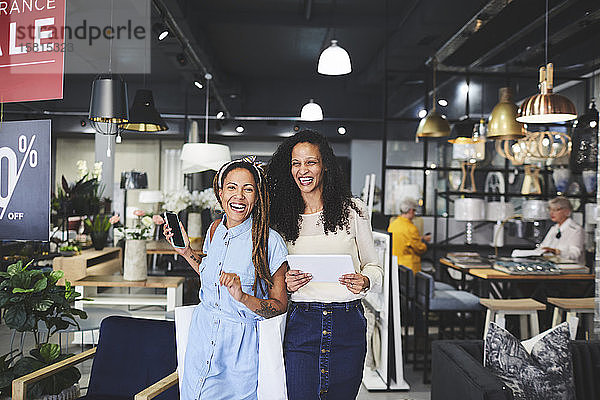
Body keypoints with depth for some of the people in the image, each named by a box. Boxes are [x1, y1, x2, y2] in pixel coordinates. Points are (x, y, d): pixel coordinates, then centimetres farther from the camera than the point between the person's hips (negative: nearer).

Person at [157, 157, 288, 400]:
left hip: (240, 348, -5)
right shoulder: (215, 230, 2)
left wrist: (243, 297, -27)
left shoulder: (269, 241, -16)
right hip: (202, 336, 5)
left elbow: (280, 305, -11)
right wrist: (186, 251, 10)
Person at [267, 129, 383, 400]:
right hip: (301, 324, 0)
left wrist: (365, 281, -12)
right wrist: (286, 283, -9)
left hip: (348, 326, 0)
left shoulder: (352, 210, 1)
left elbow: (372, 264, 9)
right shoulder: (283, 217, 6)